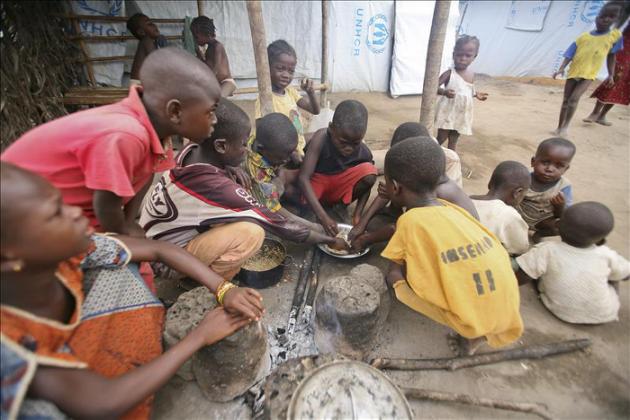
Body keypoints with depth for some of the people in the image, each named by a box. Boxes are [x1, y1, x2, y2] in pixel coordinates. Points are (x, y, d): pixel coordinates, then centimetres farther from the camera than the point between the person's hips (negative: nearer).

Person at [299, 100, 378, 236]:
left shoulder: (364, 153, -21)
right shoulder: (321, 138, -31)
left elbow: (366, 183, -5)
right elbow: (303, 178, -35)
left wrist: (357, 216, -20)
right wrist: (323, 217, -41)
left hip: (339, 186, 2)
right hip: (316, 182, -2)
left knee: (370, 172, -26)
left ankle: (340, 205, -2)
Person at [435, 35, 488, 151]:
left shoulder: (471, 74, 5)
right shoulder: (449, 73, -13)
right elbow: (435, 87, -19)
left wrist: (476, 94, 4)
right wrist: (444, 92, -36)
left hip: (462, 114, 5)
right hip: (447, 112, -5)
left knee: (453, 141, 14)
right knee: (441, 139, 1)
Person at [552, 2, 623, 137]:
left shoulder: (616, 35, 5)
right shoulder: (583, 37, 2)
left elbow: (611, 56, 10)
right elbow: (569, 55, -1)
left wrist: (611, 75, 7)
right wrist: (561, 69, -15)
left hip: (589, 75, -1)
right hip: (573, 73, 1)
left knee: (574, 98, -19)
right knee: (565, 100, 3)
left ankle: (566, 126, -8)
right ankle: (559, 127, 11)